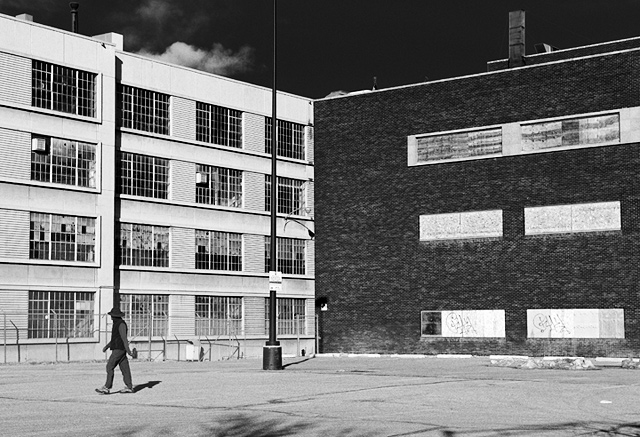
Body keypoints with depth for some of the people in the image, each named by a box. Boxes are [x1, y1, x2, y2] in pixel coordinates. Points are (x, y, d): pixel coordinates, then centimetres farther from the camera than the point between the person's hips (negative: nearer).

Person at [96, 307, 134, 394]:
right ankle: (129, 387, 7)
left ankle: (107, 388, -10)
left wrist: (128, 350, -25)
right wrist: (107, 346, 24)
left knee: (110, 367, -10)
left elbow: (124, 338, -21)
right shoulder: (117, 323, 17)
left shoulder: (121, 324, -16)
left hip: (119, 349, -10)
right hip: (117, 349, 10)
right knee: (124, 368, 7)